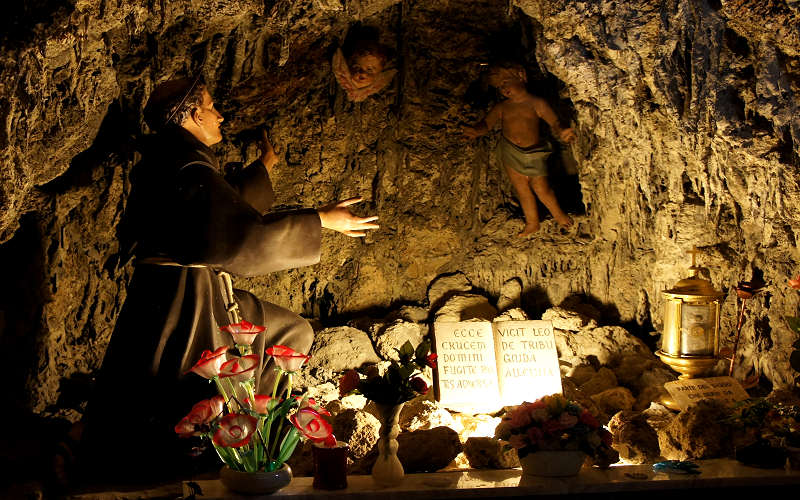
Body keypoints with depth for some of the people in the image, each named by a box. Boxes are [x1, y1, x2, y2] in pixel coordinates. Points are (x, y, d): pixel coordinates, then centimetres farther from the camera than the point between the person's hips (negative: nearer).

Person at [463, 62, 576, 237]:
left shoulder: (536, 104, -5)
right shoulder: (502, 108, 3)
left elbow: (554, 123, -8)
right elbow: (487, 124, -7)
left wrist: (561, 132, -31)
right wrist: (476, 130, -30)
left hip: (533, 153, -3)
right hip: (510, 153, 4)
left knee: (541, 188, -4)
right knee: (522, 189, 11)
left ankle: (559, 214, 23)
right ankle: (532, 223, 27)